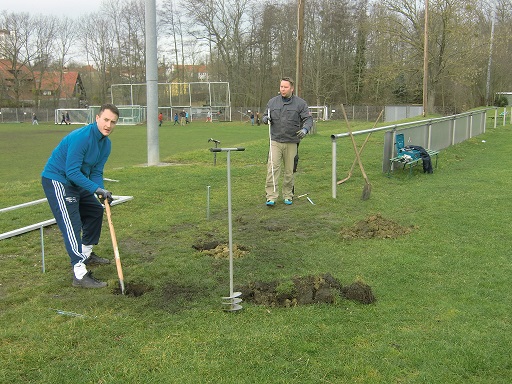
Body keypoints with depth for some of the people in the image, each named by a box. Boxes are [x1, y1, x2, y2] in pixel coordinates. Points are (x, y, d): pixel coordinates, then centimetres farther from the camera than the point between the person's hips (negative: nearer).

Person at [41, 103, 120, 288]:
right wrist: (96, 189, -31)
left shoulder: (106, 143, 2)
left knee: (95, 211, 18)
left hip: (76, 182, 10)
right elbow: (72, 171, -28)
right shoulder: (81, 137, -27)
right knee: (72, 225, -15)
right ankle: (80, 275, -16)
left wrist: (102, 192, -14)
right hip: (57, 180, -10)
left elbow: (96, 172, 3)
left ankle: (86, 254, 37)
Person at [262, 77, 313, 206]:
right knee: (272, 168, -10)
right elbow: (265, 116, 19)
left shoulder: (300, 103, 2)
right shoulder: (272, 102, 9)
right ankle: (271, 196, -8)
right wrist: (265, 119, -6)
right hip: (275, 141, 1)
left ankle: (288, 195, 20)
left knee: (289, 171, 7)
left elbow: (308, 119, -1)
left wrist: (305, 129, -22)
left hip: (291, 143, -1)